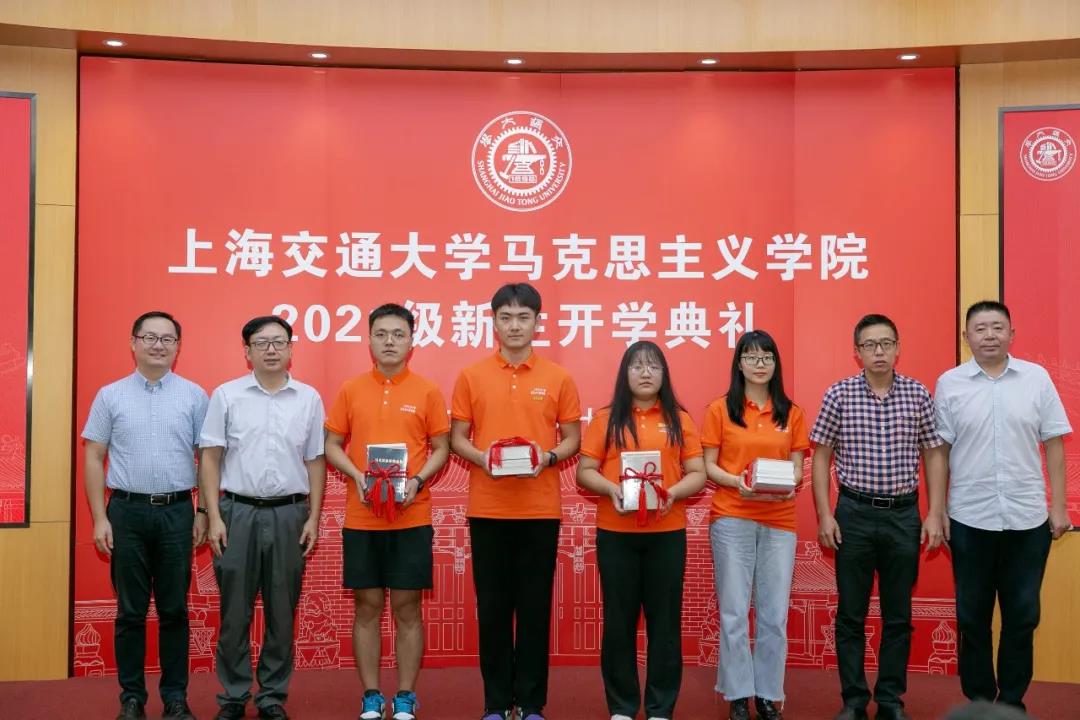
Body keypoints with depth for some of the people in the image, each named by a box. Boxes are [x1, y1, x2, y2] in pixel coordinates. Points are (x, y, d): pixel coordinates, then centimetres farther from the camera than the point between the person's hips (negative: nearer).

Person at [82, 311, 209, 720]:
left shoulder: (194, 396, 5)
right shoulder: (110, 395, 5)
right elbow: (93, 459, 4)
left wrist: (204, 513, 0)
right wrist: (99, 518, -2)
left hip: (177, 511, 0)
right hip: (127, 510, 0)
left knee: (174, 610, 6)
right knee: (130, 611, 6)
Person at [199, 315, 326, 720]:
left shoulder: (309, 399, 6)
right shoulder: (226, 395, 2)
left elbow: (315, 462, 8)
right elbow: (210, 459, 1)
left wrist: (313, 518, 2)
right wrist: (214, 518, -6)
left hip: (289, 513, 1)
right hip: (238, 511, -1)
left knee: (282, 611, 7)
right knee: (235, 611, 4)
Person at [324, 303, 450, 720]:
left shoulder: (427, 392, 2)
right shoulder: (350, 390, 5)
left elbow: (441, 449, 4)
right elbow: (332, 446, 7)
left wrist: (417, 481, -13)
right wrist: (357, 476, -11)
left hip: (412, 518, -1)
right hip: (361, 518, 1)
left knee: (407, 608, 4)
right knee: (367, 607, 7)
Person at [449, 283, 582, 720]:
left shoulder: (558, 378, 4)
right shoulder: (471, 376, 4)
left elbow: (572, 438, 7)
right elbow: (457, 438, 6)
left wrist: (548, 457, -13)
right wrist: (481, 457, -14)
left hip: (540, 509, 0)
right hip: (487, 509, 0)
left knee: (535, 606, 5)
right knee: (492, 606, 5)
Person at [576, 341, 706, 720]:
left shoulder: (680, 419, 7)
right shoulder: (607, 418, 5)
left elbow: (697, 474, 5)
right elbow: (584, 471, 3)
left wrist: (673, 493, -14)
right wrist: (611, 489, -15)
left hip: (667, 532, 1)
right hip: (615, 532, 0)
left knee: (664, 619, 4)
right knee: (619, 619, 5)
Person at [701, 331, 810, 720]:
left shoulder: (792, 413, 8)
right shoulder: (720, 409, 1)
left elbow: (797, 468, 7)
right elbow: (708, 466, 0)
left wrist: (787, 485, -14)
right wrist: (737, 482, -18)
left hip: (779, 522, 2)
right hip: (732, 519, -2)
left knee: (775, 614, 5)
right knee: (734, 613, 2)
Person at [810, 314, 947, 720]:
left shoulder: (918, 394, 1)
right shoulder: (838, 395, -2)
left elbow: (933, 456, 6)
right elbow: (821, 457, 2)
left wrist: (935, 514, 0)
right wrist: (825, 515, -4)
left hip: (903, 515, 1)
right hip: (854, 514, -1)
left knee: (898, 616, 9)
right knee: (851, 614, 6)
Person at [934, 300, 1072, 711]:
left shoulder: (1037, 378, 1)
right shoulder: (950, 383, -1)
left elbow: (1053, 445, 4)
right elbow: (939, 451, 1)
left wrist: (1059, 506, 2)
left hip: (1028, 518, 1)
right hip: (969, 519, -1)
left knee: (1022, 615, 9)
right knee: (972, 616, 9)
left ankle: (1012, 700, 23)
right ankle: (978, 699, 22)